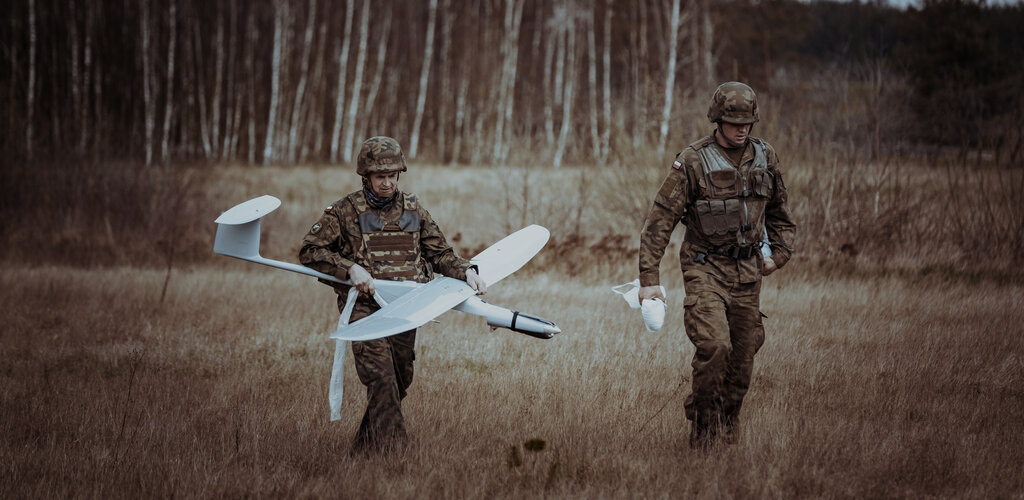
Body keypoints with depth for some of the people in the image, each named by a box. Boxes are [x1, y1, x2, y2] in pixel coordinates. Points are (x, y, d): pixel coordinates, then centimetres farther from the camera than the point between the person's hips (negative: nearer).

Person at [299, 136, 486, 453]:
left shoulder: (413, 209, 13)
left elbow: (439, 253, 17)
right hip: (364, 305, -4)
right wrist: (349, 268, -13)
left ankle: (365, 446, 20)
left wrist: (466, 271, -2)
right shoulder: (345, 212, 2)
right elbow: (310, 251, 0)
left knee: (400, 380, 6)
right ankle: (391, 449, -24)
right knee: (380, 376, -20)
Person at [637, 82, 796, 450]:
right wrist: (649, 278, -16)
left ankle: (728, 425, 26)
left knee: (744, 354, 7)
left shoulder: (765, 158, 3)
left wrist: (778, 254, 8)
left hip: (748, 271, 5)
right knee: (714, 345, -20)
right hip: (706, 269, -5)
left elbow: (778, 213, 21)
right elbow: (659, 220, -12)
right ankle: (702, 424, -3)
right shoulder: (693, 162, -12)